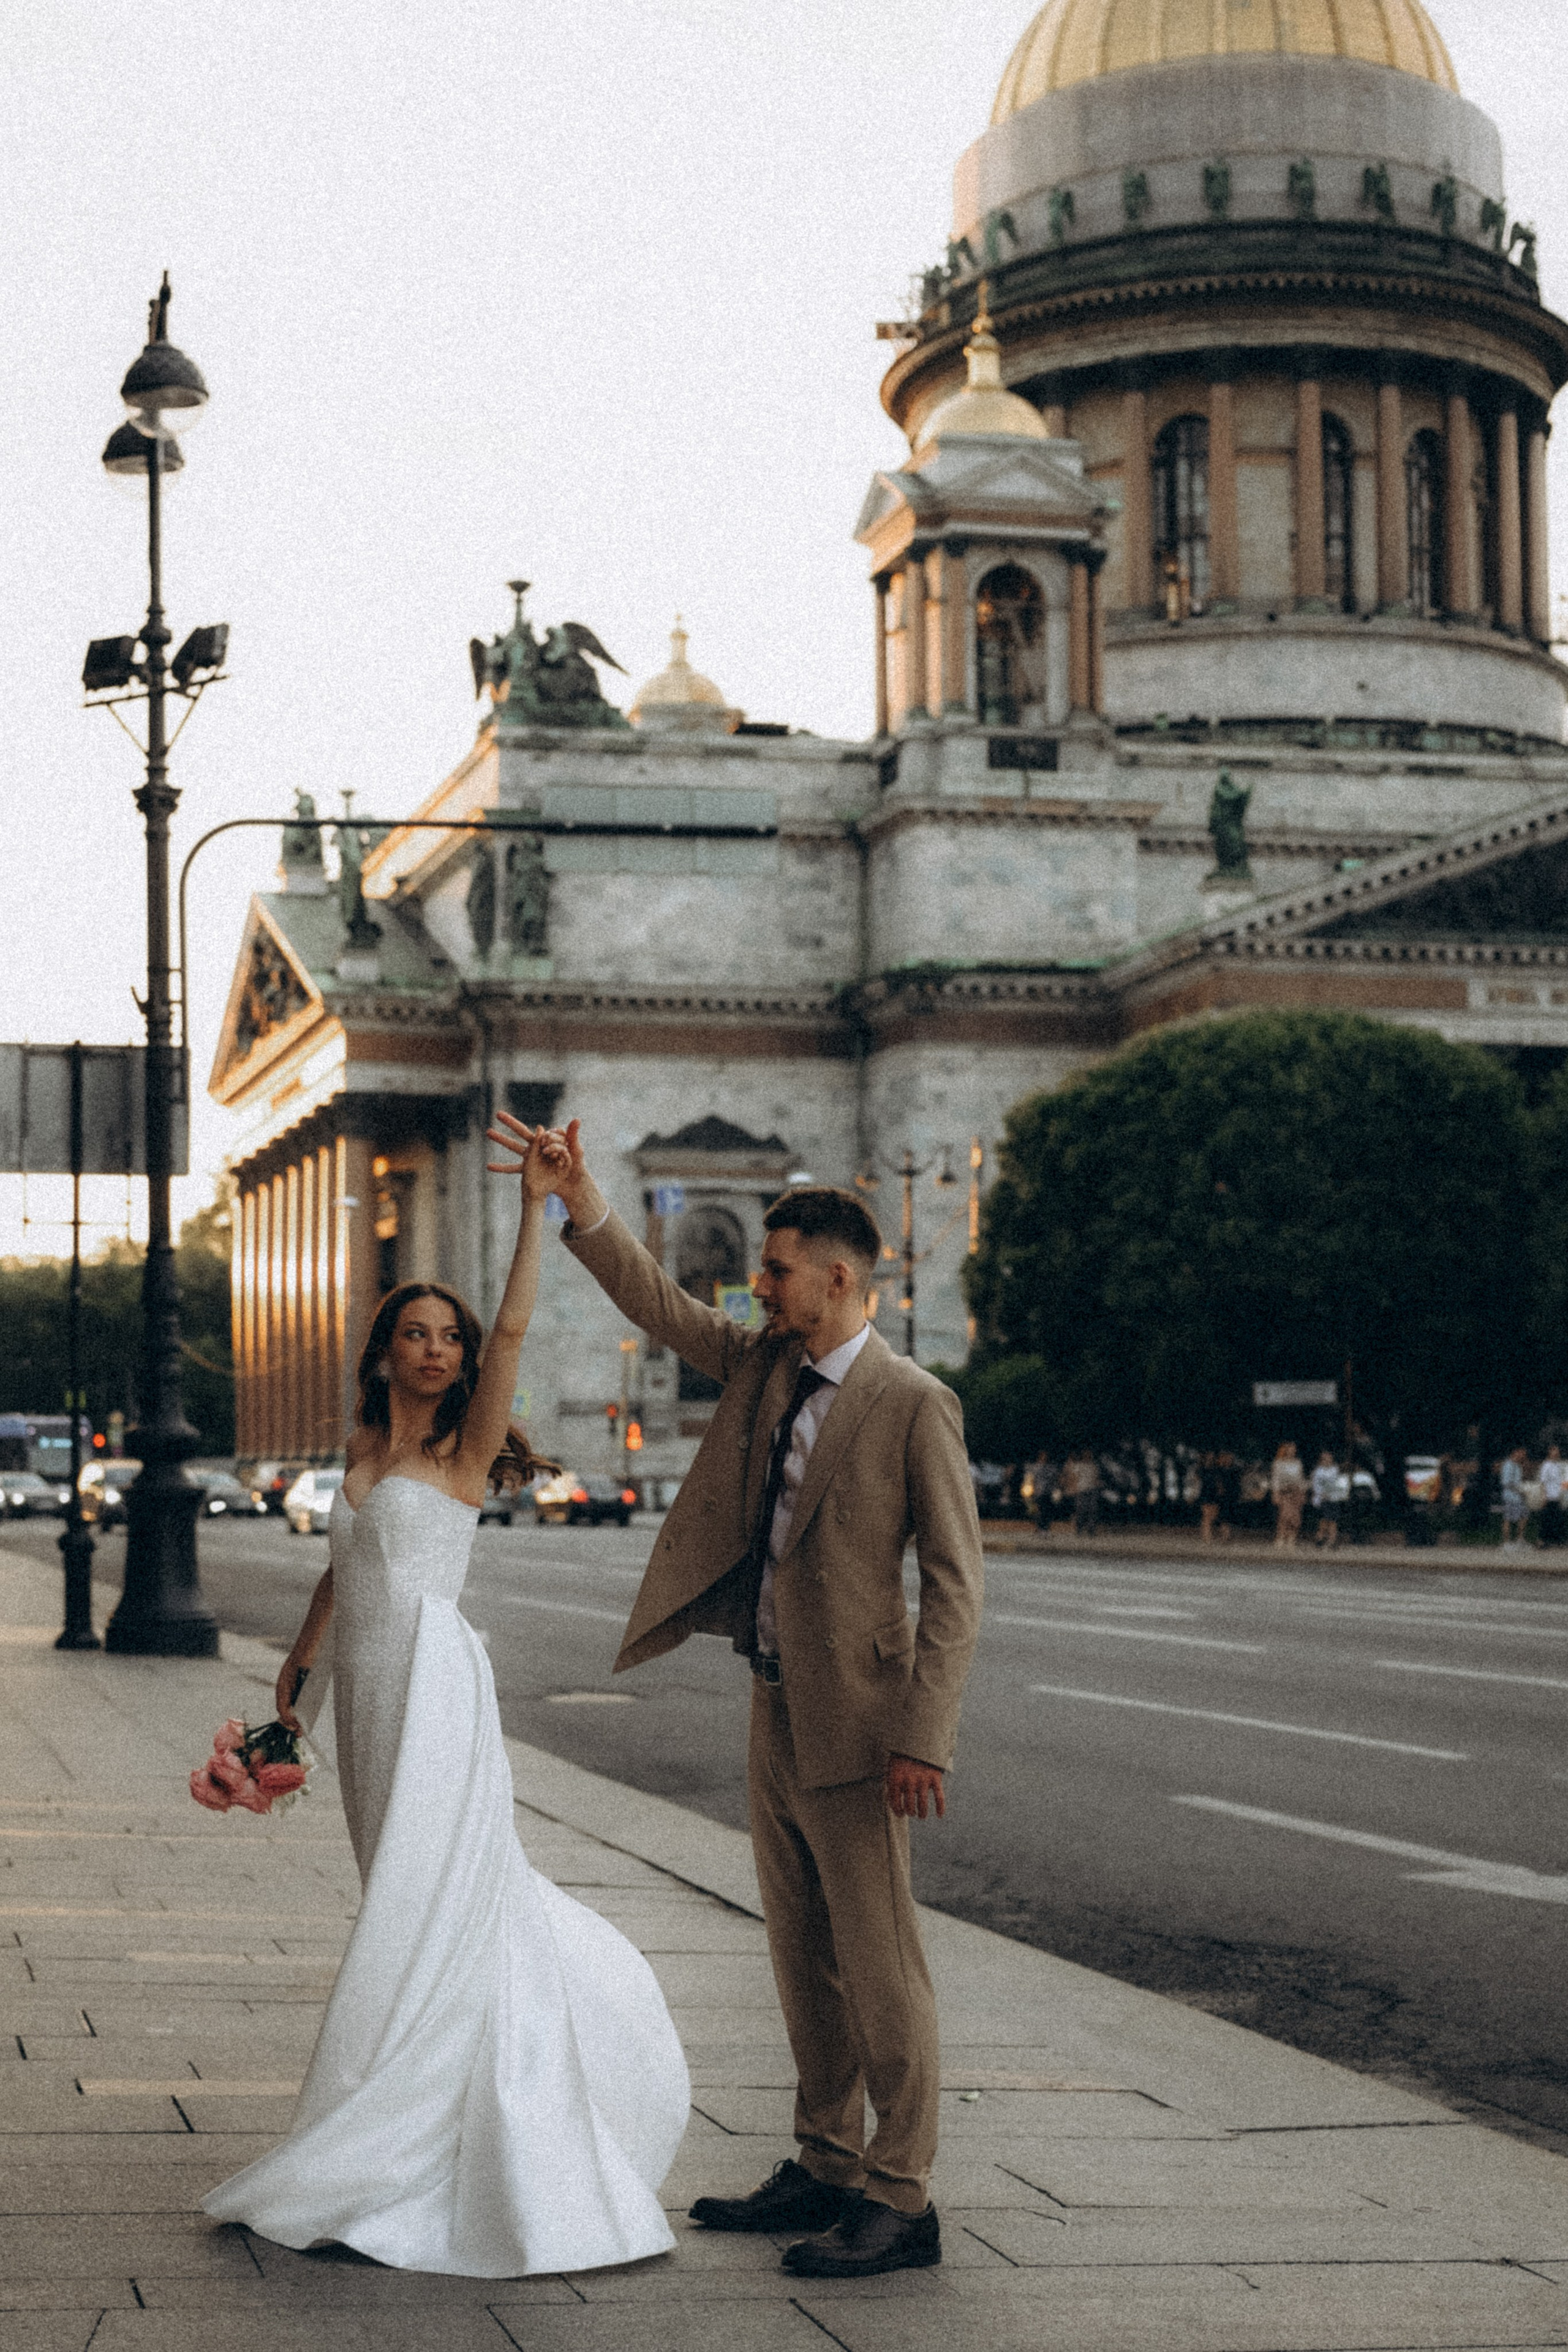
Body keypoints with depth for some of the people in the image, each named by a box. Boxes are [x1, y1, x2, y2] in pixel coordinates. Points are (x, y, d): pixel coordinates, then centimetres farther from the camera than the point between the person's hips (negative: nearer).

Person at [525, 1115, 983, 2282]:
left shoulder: (914, 1404, -13)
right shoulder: (764, 1367, 8)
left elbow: (957, 1580, -14)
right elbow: (663, 1307, 15)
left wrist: (925, 1738, -19)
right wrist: (584, 1207, 0)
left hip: (856, 1726, -8)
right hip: (776, 1712, 8)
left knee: (878, 1966, -3)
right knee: (805, 1962, 14)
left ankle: (901, 2200, 3)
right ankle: (827, 2168, 24)